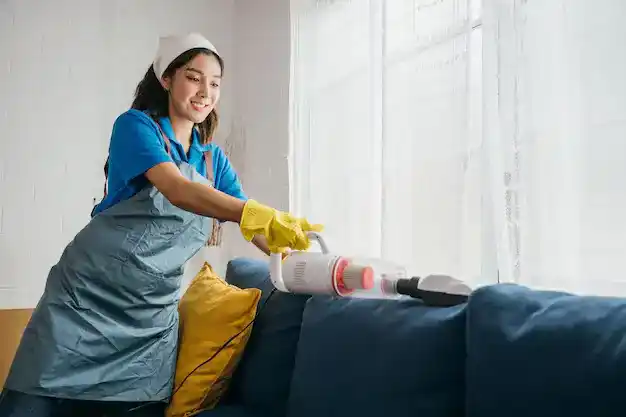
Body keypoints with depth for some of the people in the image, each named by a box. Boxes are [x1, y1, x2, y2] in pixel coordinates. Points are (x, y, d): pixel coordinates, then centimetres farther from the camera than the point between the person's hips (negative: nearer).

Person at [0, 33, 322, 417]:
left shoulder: (214, 158, 12)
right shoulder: (136, 126, -6)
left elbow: (248, 220, 4)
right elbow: (177, 190, -23)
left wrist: (291, 255, -16)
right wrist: (259, 213, -37)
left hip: (152, 312, 4)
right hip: (89, 295, -4)